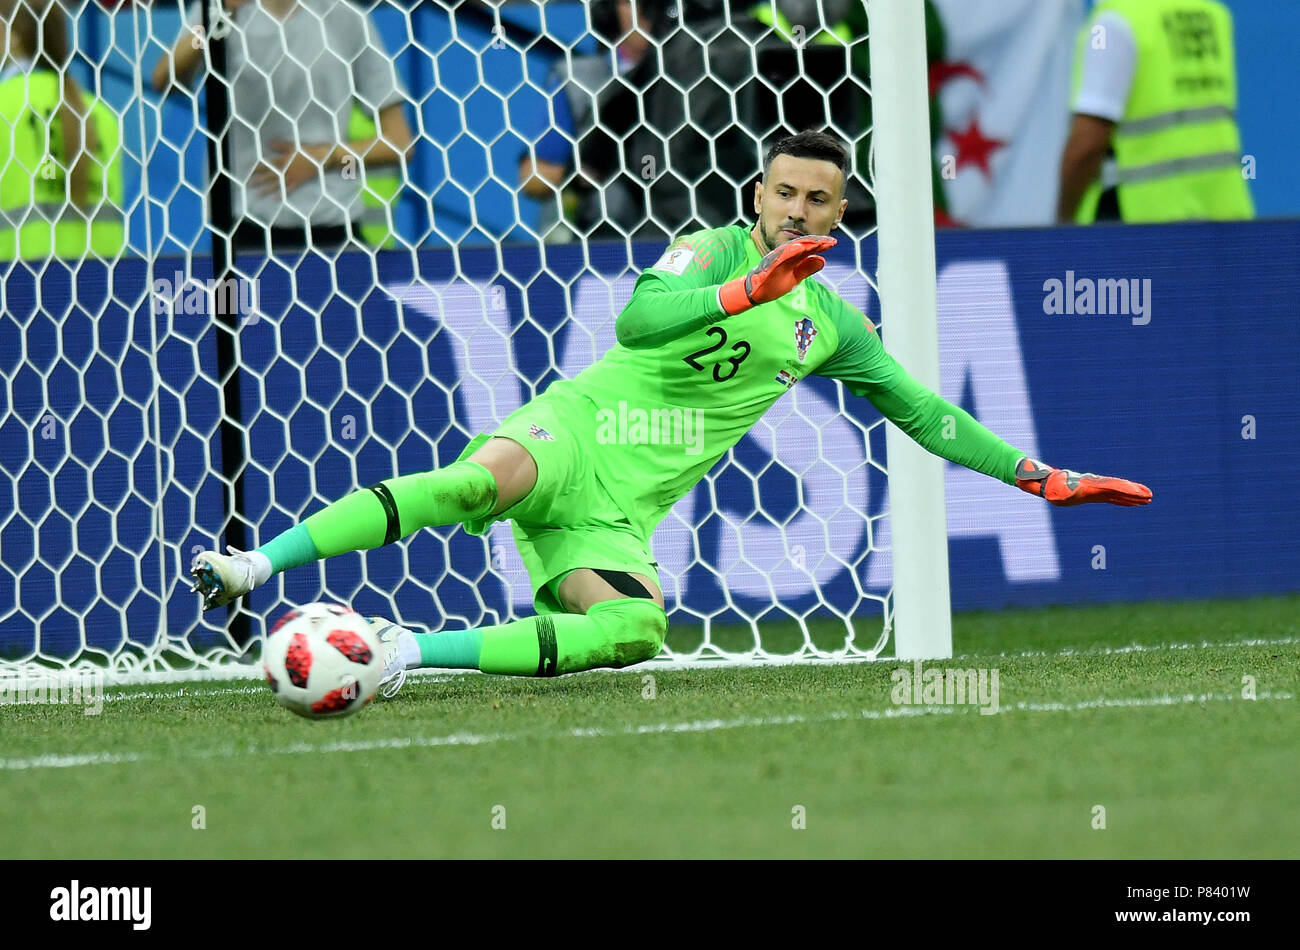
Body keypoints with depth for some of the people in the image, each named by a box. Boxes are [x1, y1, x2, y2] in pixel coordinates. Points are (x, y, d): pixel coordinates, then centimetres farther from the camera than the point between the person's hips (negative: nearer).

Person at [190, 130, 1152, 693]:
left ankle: (407, 652, -23)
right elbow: (639, 318, -16)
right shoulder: (717, 250, 3)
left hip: (620, 512, 5)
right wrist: (751, 287, -25)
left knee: (635, 632, -28)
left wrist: (1041, 477, 26)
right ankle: (250, 566, -36)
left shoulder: (830, 324, 20)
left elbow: (923, 410, 28)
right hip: (569, 435, -5)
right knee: (484, 480, -40)